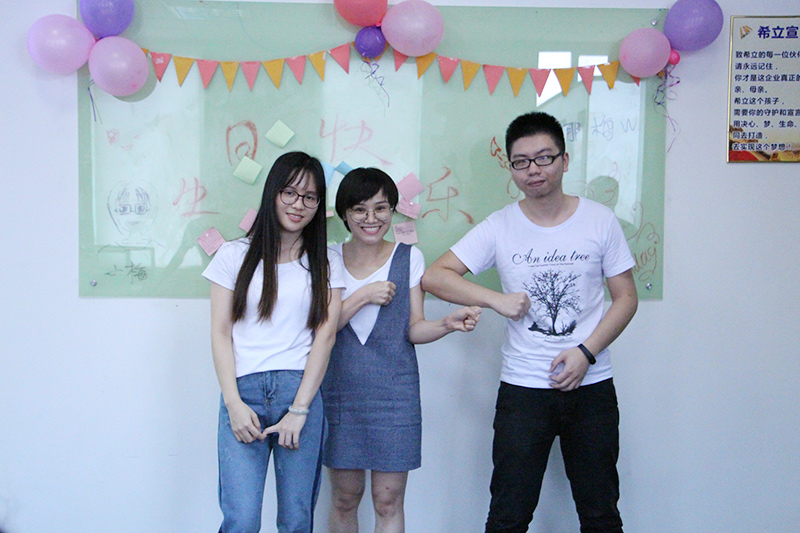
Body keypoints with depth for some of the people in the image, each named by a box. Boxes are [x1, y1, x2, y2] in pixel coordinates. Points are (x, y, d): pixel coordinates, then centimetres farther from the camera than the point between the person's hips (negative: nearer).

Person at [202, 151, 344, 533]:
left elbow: (325, 336, 3)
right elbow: (221, 333, 6)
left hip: (301, 392, 1)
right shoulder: (235, 255, 10)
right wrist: (234, 403, -6)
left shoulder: (325, 263, 11)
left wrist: (299, 410, -7)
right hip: (244, 392, -1)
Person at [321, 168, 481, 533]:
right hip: (340, 393, 1)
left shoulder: (409, 258, 2)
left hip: (394, 393, -1)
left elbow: (413, 329, 2)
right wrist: (363, 296, -15)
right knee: (344, 499, 10)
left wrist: (447, 324, -17)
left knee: (388, 502, 3)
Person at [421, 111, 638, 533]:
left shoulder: (600, 221, 1)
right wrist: (496, 299, -14)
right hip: (522, 389, -1)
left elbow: (626, 298, 3)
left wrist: (585, 352, -10)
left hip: (591, 387, 1)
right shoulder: (499, 227, -1)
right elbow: (434, 276, -3)